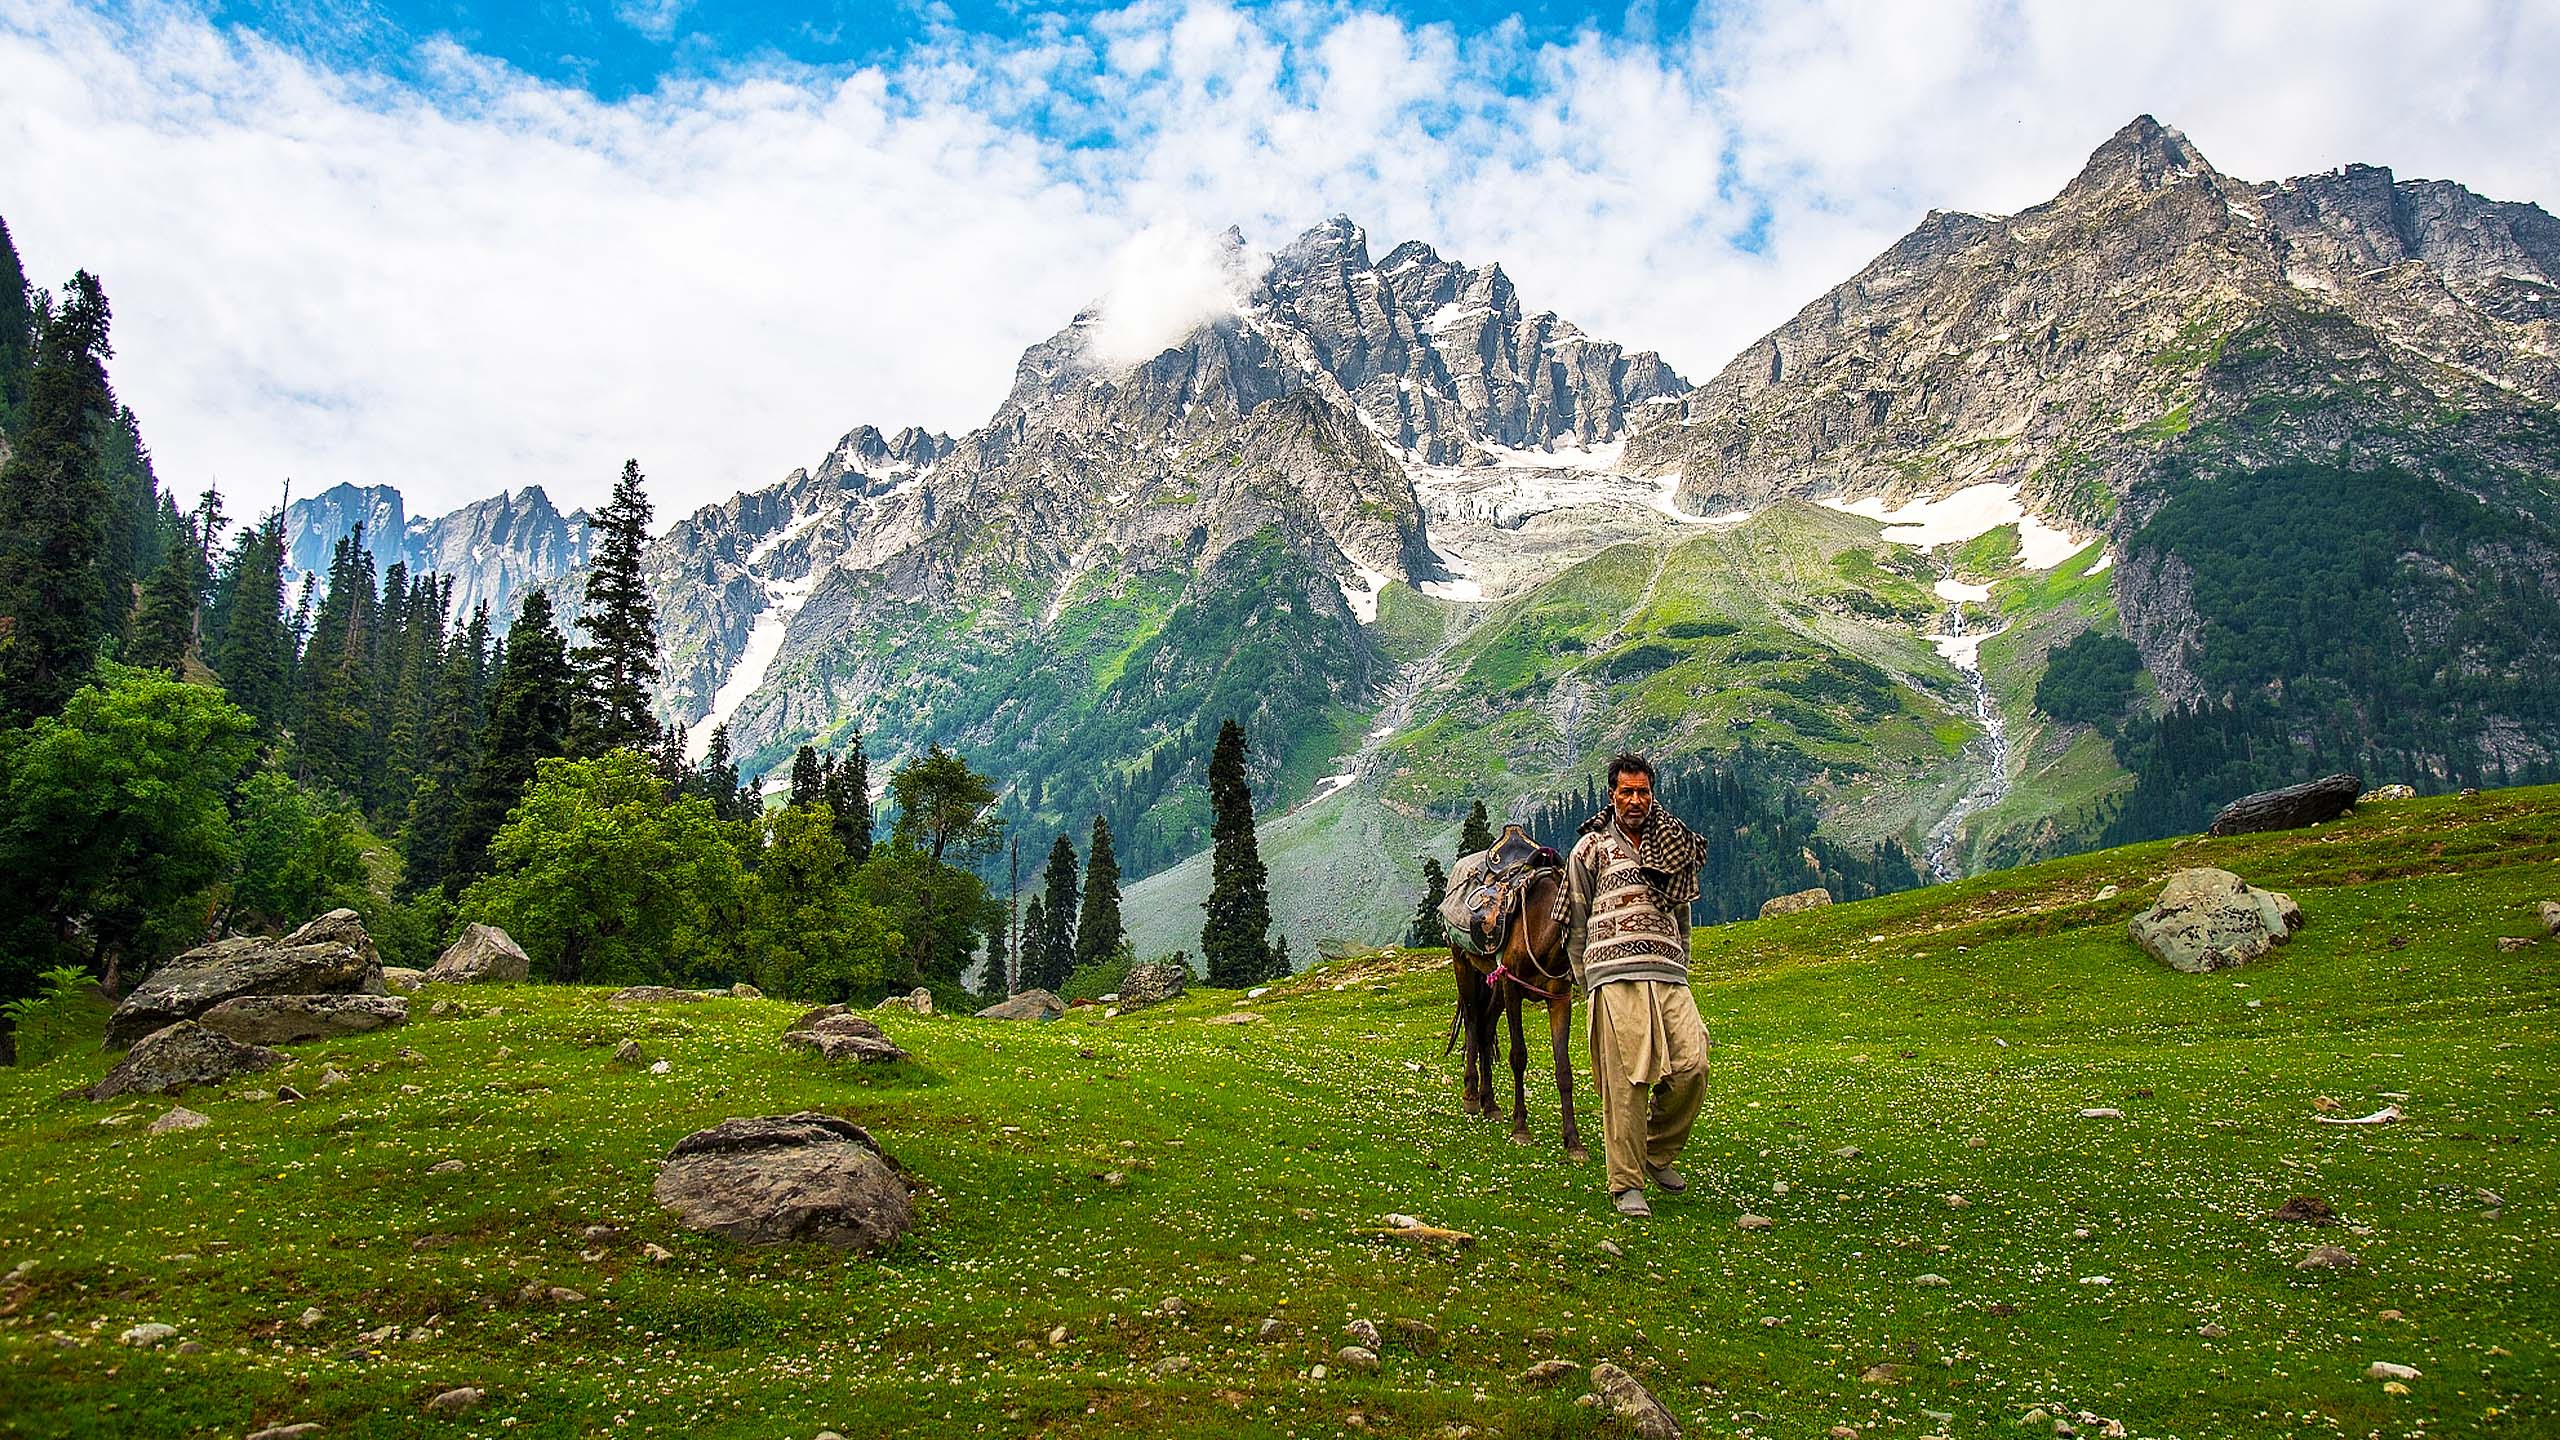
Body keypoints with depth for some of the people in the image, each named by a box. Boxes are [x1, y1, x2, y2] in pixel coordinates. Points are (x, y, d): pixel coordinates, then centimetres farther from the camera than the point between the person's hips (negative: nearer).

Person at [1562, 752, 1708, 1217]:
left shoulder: (1673, 848, 21)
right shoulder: (1592, 848, 9)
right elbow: (1576, 921, 9)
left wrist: (1681, 966, 16)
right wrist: (1586, 980, 5)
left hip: (1670, 976, 4)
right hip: (1615, 976, -4)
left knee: (1692, 1067, -8)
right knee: (1625, 1081, -6)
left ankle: (1658, 1152, 16)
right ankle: (1626, 1184, 3)